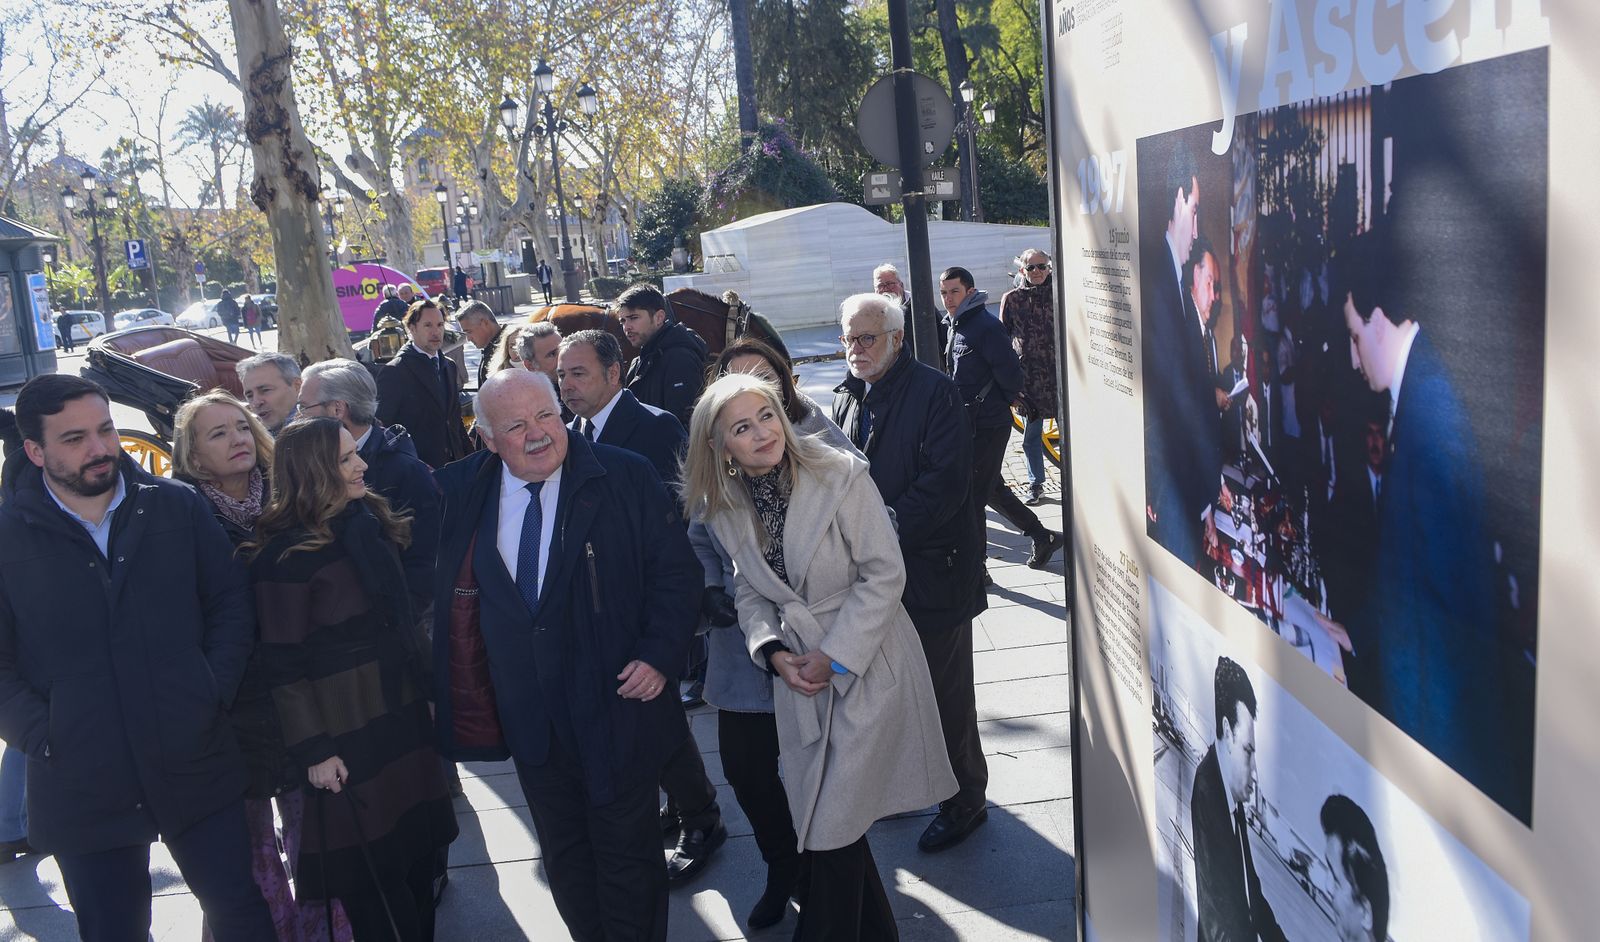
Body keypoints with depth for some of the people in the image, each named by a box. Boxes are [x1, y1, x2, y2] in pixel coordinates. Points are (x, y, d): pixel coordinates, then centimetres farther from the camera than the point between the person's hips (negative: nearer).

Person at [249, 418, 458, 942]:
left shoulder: (371, 523, 5)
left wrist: (425, 691, 15)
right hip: (347, 736, -6)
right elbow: (283, 666, -14)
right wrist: (313, 751, -14)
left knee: (417, 848, 14)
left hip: (404, 717, 6)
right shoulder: (286, 554, -15)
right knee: (369, 868, 6)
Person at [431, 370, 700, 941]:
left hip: (616, 707, -4)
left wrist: (659, 654, -17)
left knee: (627, 856, 12)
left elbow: (676, 572, -8)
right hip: (527, 717, 4)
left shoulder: (627, 478, -10)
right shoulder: (460, 491, 0)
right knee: (563, 857, 20)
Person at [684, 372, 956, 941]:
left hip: (866, 664, -5)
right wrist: (771, 650, -9)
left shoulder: (841, 476, -14)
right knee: (815, 821, 11)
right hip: (798, 674, 5)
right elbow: (748, 590, 9)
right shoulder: (724, 508, 1)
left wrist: (835, 656, -15)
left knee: (833, 828, -3)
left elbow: (884, 574, -13)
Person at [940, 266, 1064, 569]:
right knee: (992, 489, 19)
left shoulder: (986, 326, -17)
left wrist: (999, 402, -4)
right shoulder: (955, 325, 12)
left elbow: (1009, 373, -19)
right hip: (969, 422, 10)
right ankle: (1043, 537, 32)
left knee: (972, 496, -4)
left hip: (988, 426, -10)